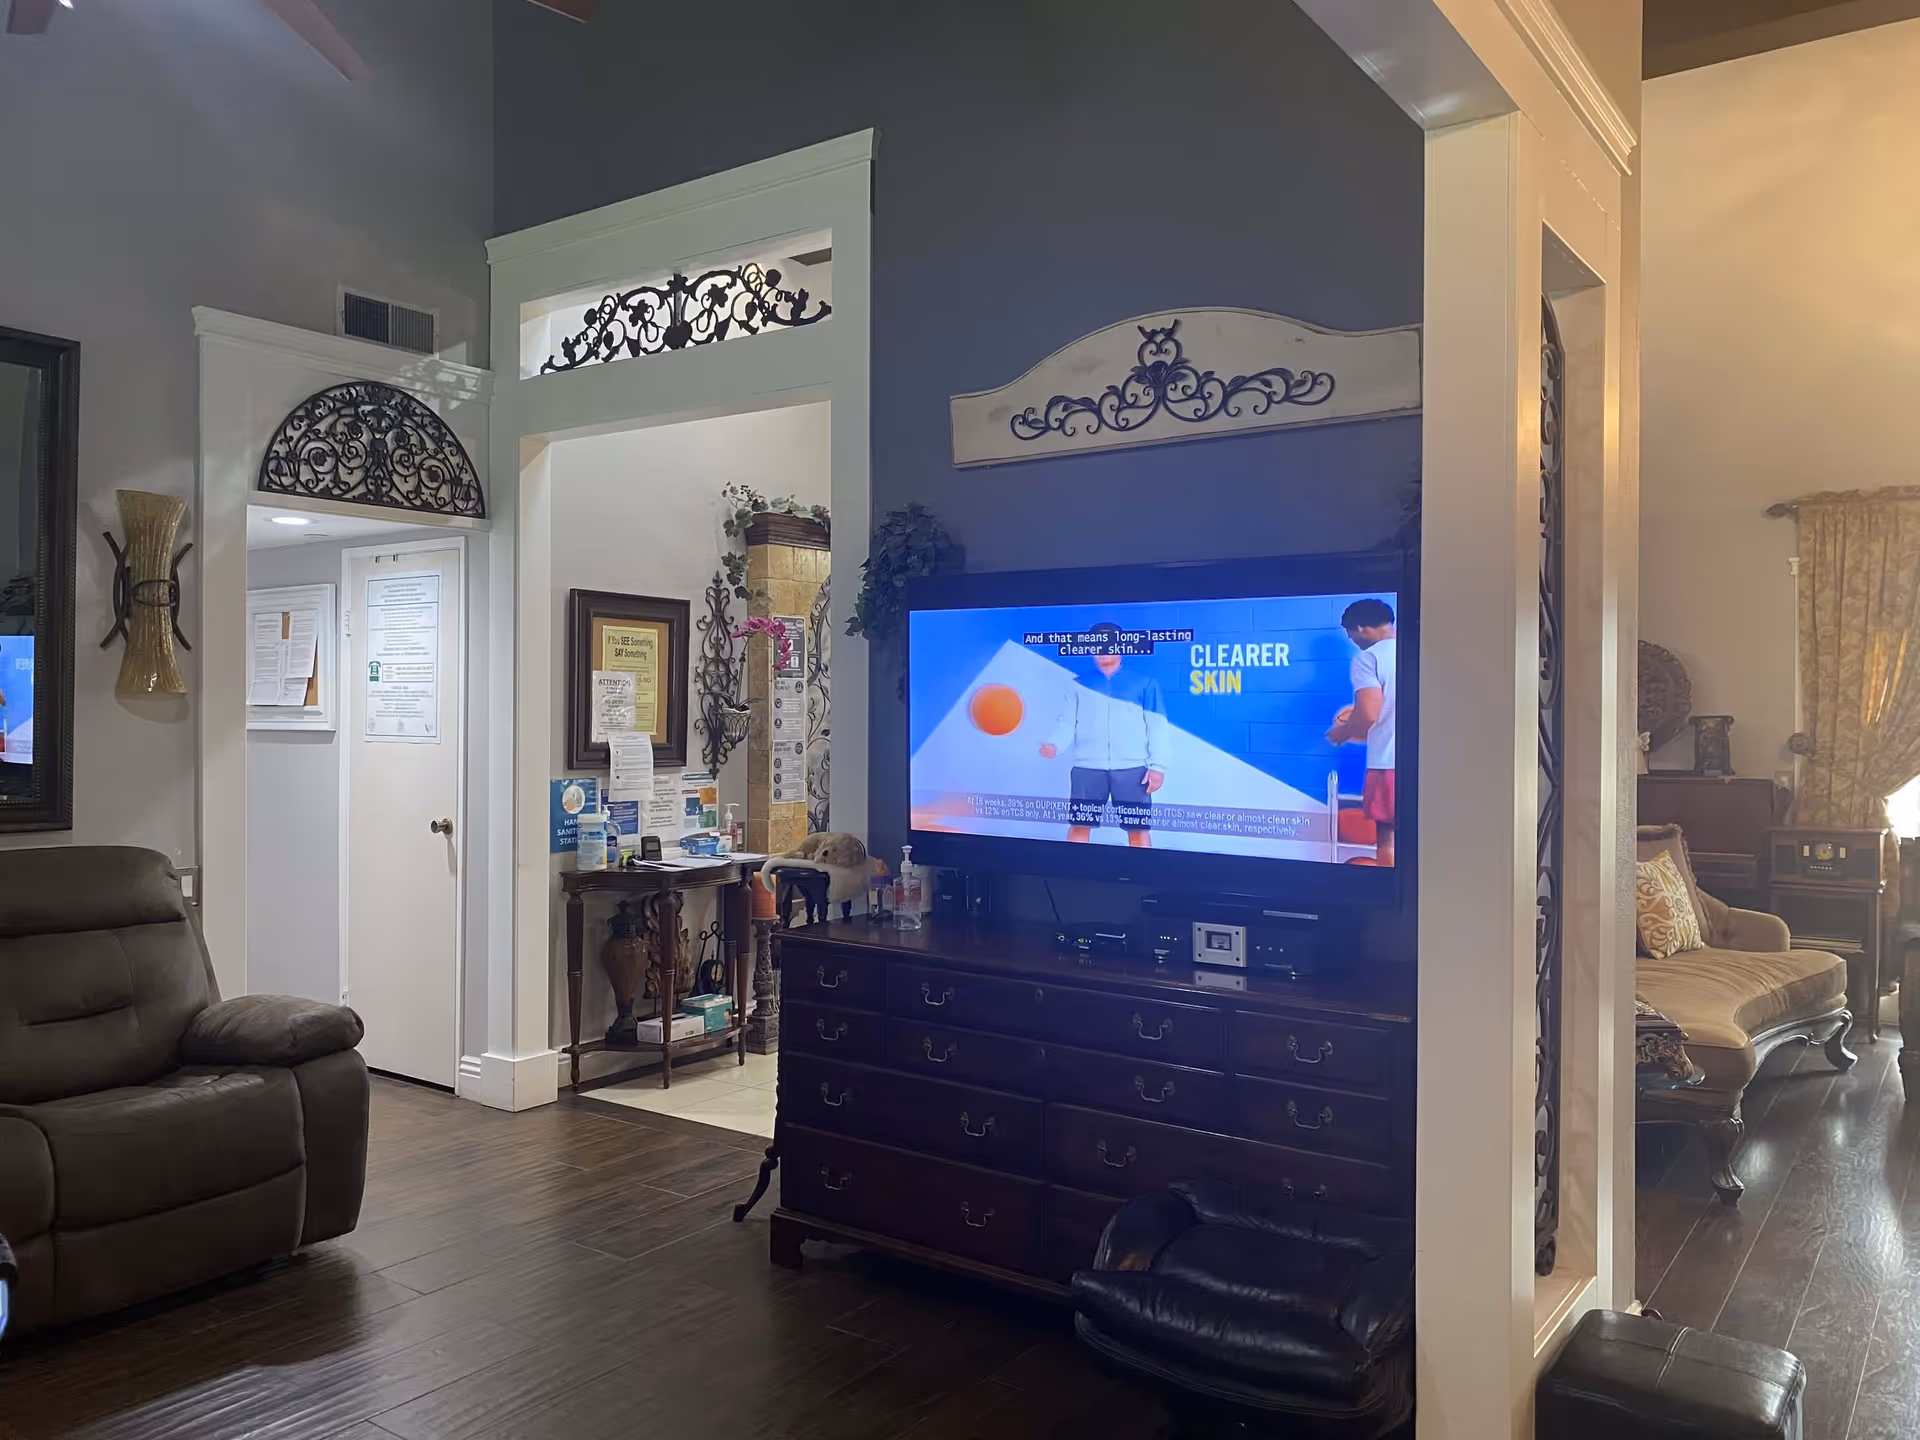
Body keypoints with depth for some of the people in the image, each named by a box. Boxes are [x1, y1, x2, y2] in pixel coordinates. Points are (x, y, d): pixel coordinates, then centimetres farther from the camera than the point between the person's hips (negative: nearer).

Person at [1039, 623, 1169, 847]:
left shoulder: (1144, 684, 9)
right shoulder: (1078, 685, 15)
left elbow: (1156, 726, 5)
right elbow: (1067, 722, 7)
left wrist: (1157, 765, -4)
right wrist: (1054, 744, -14)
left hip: (1132, 769, -1)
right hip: (1086, 768, 2)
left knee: (1139, 829, -1)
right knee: (1079, 826, 3)